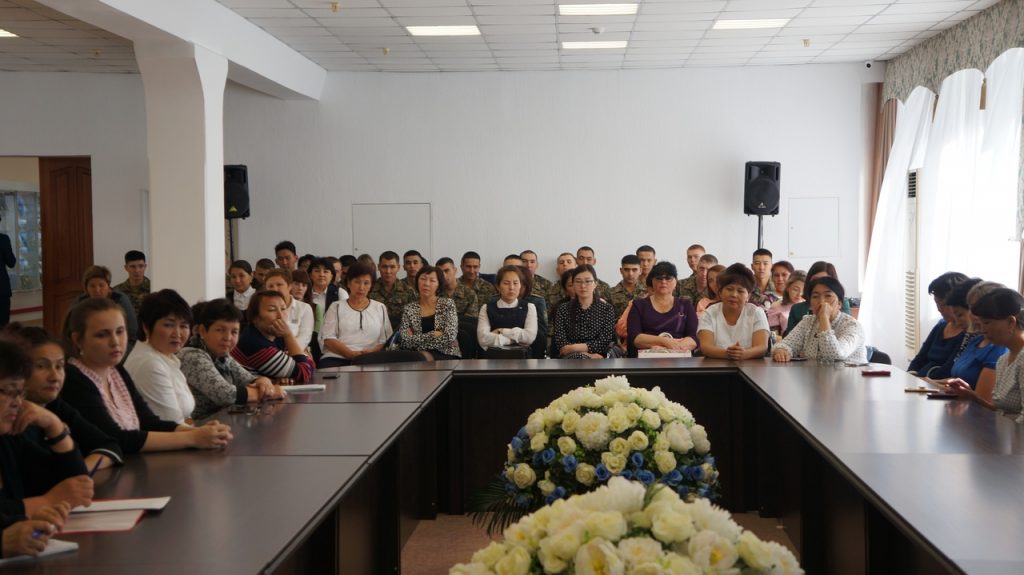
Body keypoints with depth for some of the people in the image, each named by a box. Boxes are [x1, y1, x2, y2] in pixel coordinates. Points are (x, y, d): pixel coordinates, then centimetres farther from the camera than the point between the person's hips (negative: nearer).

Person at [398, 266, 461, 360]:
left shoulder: (447, 304, 4)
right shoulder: (409, 309, 11)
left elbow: (449, 338, -10)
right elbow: (404, 341, -2)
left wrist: (415, 338, -5)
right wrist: (433, 334, -8)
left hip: (446, 355, -3)